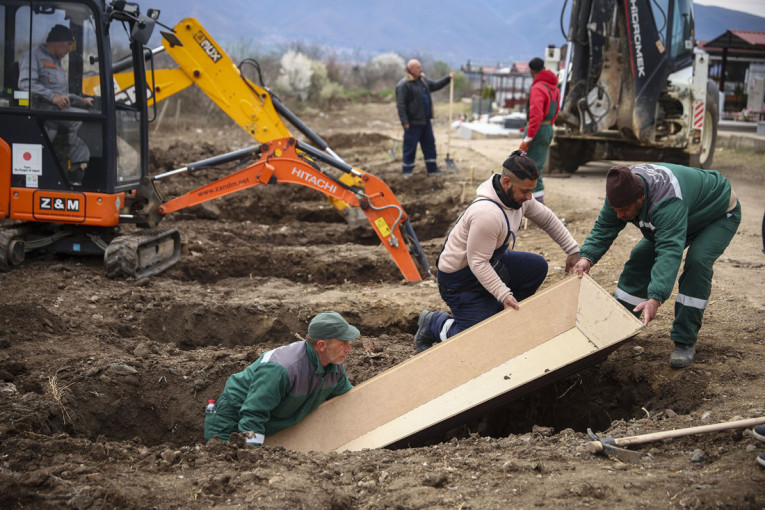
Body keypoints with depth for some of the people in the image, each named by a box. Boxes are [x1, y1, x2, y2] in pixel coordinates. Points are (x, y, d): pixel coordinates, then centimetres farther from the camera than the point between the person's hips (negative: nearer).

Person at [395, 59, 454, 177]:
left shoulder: (422, 80, 12)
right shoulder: (403, 85, -15)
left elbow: (435, 86, 27)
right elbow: (400, 104, -17)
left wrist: (448, 78, 17)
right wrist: (405, 122, -21)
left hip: (425, 120, 8)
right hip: (413, 122, -8)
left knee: (429, 144, 12)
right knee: (410, 146, 0)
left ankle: (432, 168, 21)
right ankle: (407, 171, 12)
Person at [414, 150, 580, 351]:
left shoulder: (519, 198, -6)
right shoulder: (487, 214, -35)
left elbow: (547, 219, 11)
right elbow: (477, 263, -30)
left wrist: (573, 250, 9)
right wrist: (504, 294, -32)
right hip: (460, 278, -9)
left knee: (538, 266, 1)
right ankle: (434, 323, 9)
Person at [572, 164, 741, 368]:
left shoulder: (668, 202, -47)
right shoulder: (623, 190, -23)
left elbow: (670, 251, -54)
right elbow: (604, 227, -13)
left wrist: (656, 299, -63)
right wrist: (587, 257, -32)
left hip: (720, 215, -8)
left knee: (697, 262, -29)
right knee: (642, 257, 0)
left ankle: (685, 342, -21)